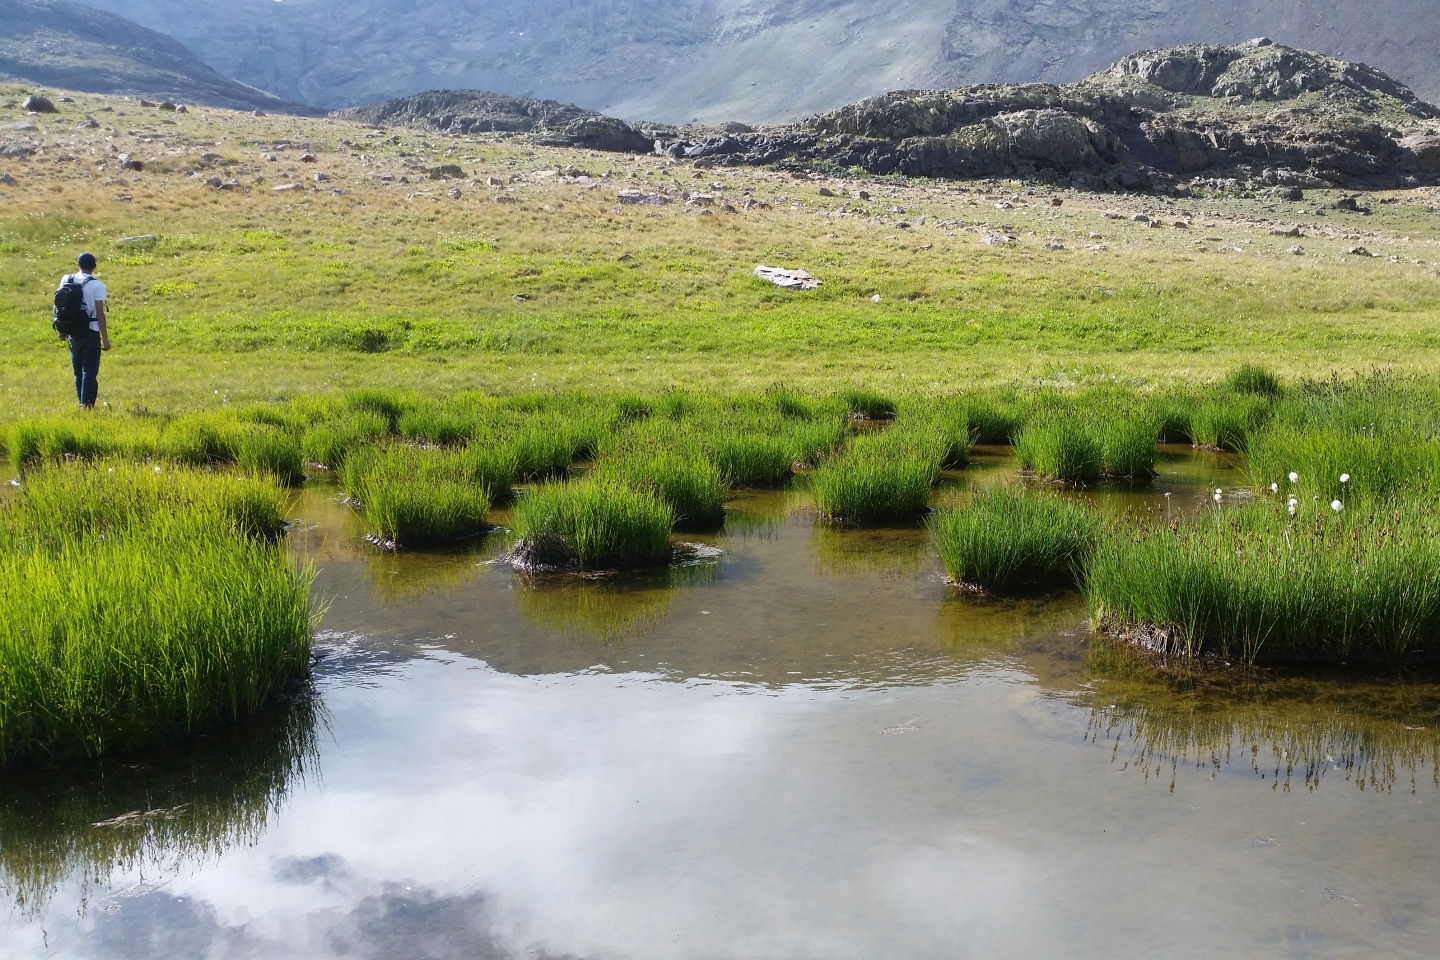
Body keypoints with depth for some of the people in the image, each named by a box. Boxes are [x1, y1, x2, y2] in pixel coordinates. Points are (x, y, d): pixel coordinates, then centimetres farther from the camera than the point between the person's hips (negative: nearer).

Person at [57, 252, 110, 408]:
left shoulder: (66, 280, 4)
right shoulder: (97, 286, -10)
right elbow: (100, 314, -12)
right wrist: (105, 338, -8)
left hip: (73, 332, 5)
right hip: (91, 332, -5)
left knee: (78, 371, 15)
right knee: (90, 372, -3)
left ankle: (82, 405, 20)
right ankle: (87, 405, -9)